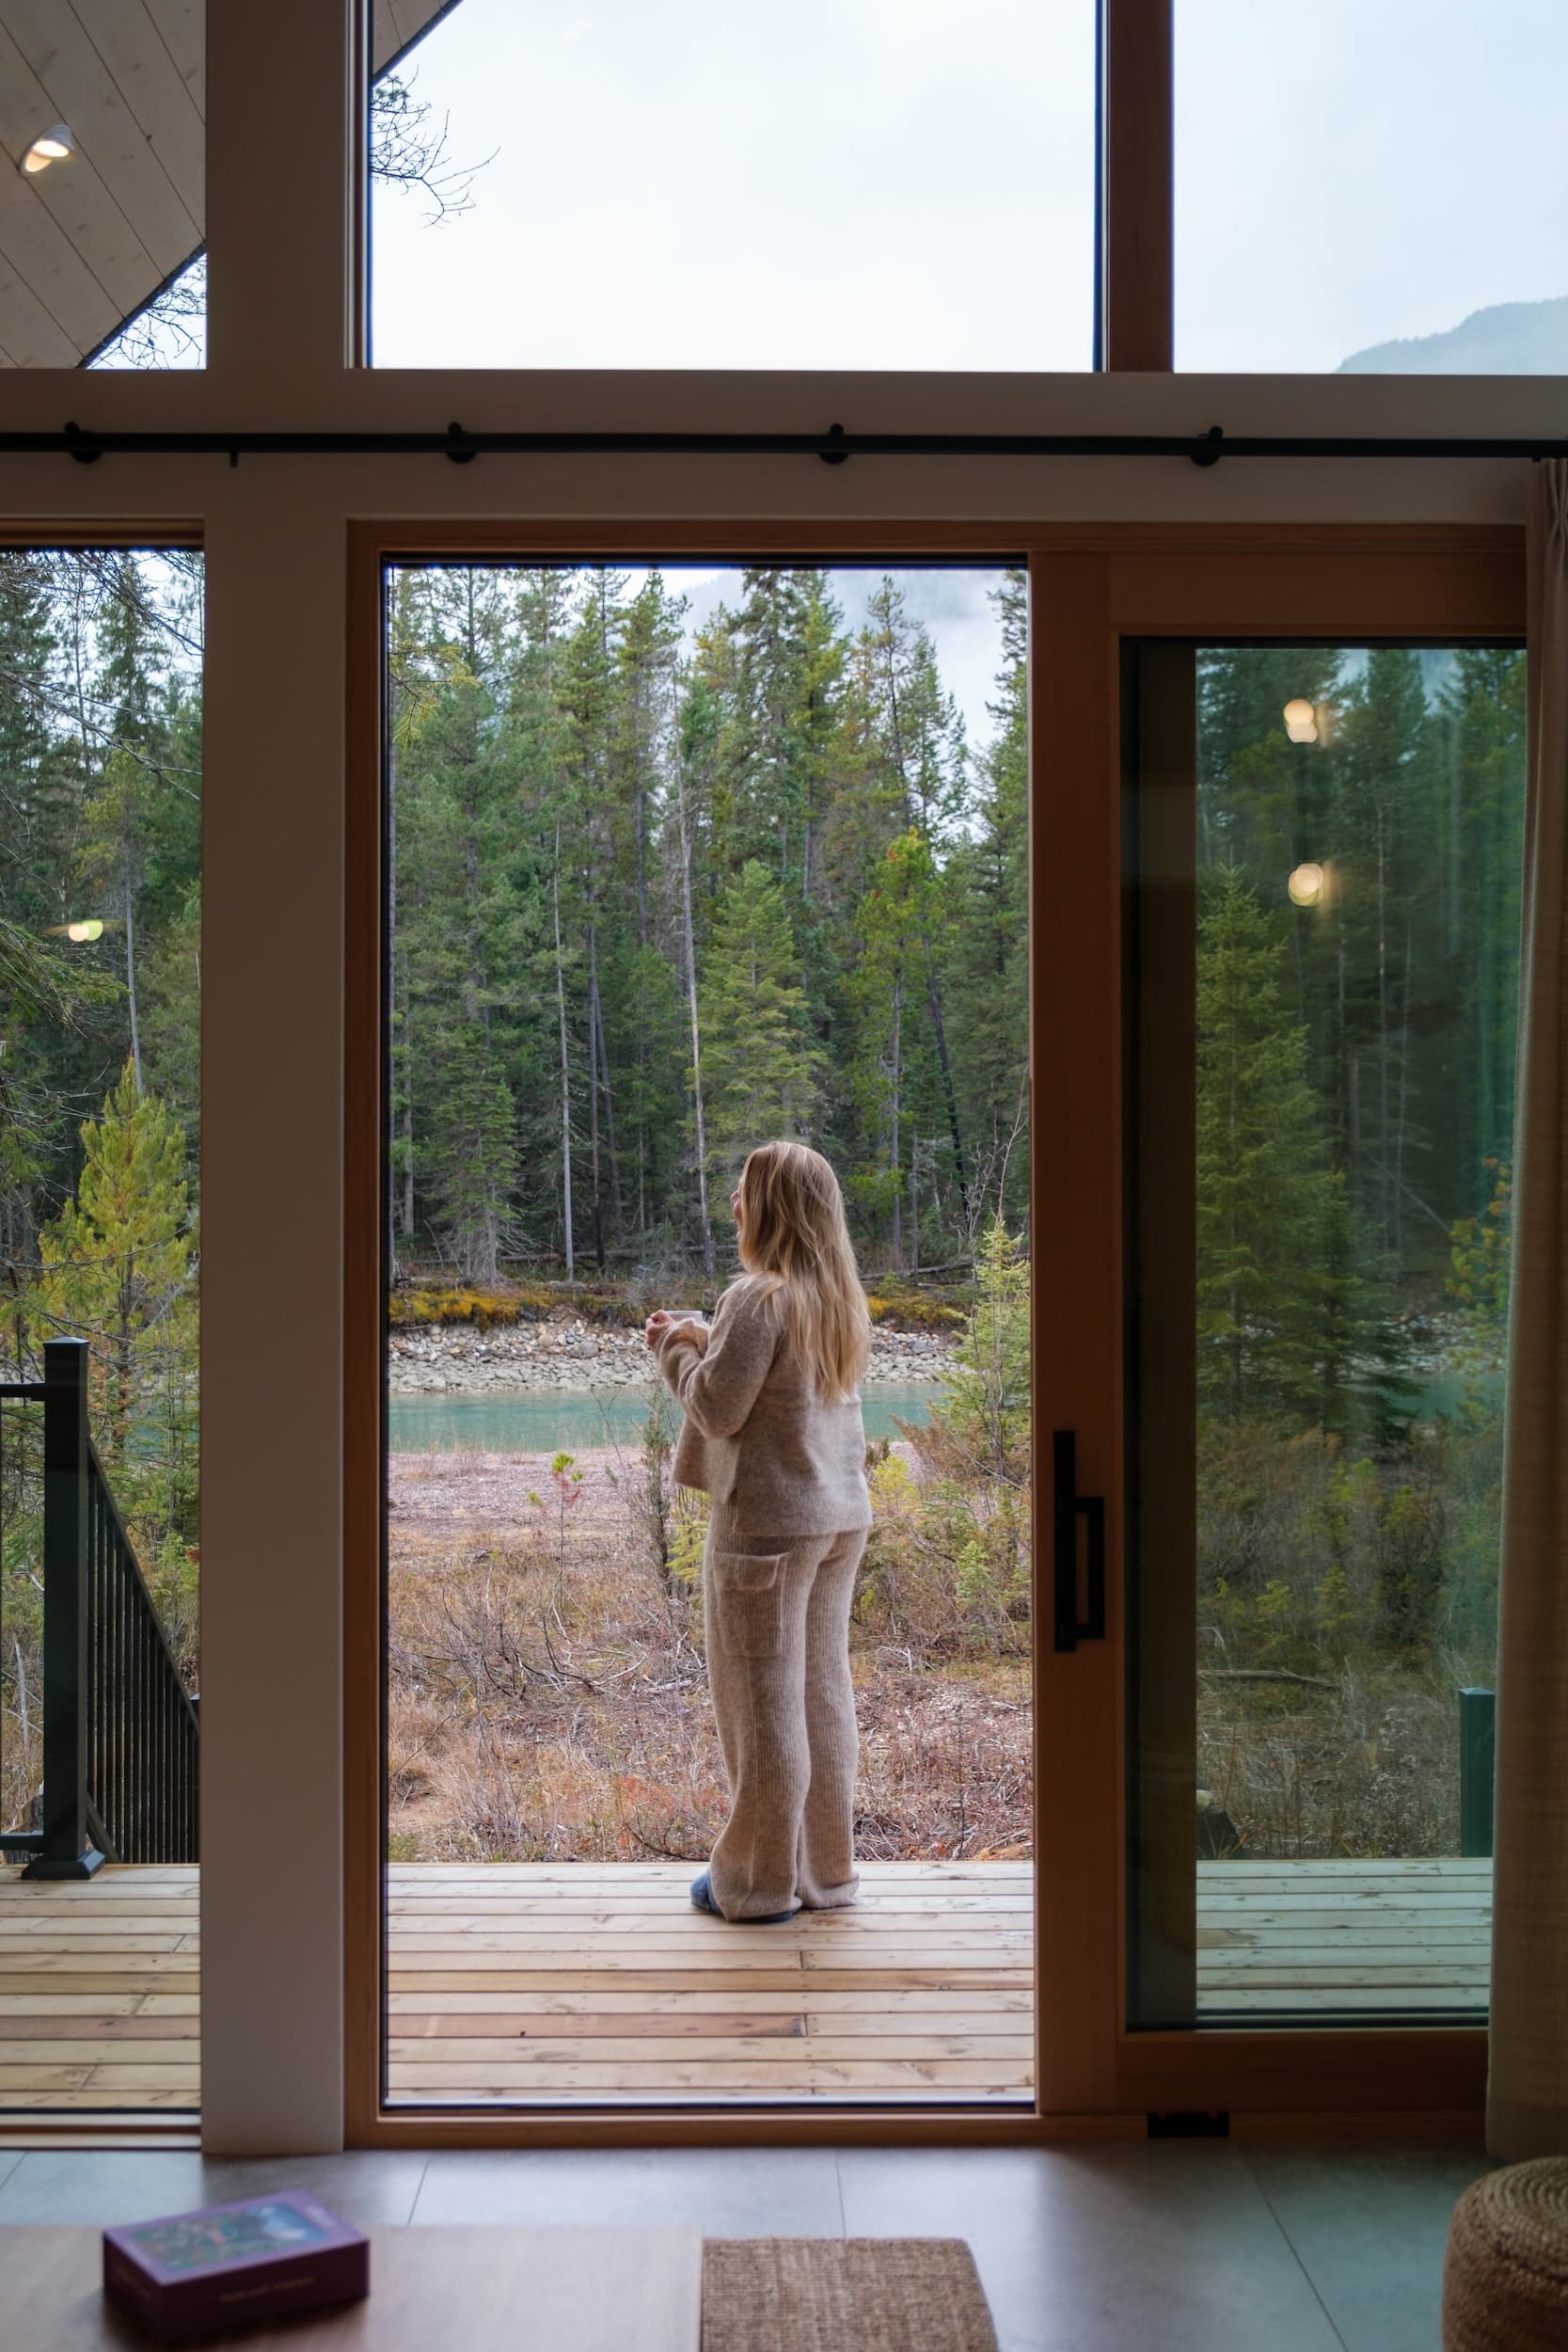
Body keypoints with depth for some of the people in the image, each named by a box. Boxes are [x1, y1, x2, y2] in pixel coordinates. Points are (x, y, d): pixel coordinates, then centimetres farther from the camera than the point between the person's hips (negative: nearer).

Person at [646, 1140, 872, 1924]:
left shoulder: (758, 1298, -18)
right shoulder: (838, 1298, 8)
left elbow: (717, 1410, -15)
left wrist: (674, 1349, 1)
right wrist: (705, 1339, 12)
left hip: (768, 1525, -8)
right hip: (840, 1516, 8)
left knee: (763, 1701, 3)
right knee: (823, 1692, 15)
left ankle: (760, 1882, 14)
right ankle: (825, 1869, 24)